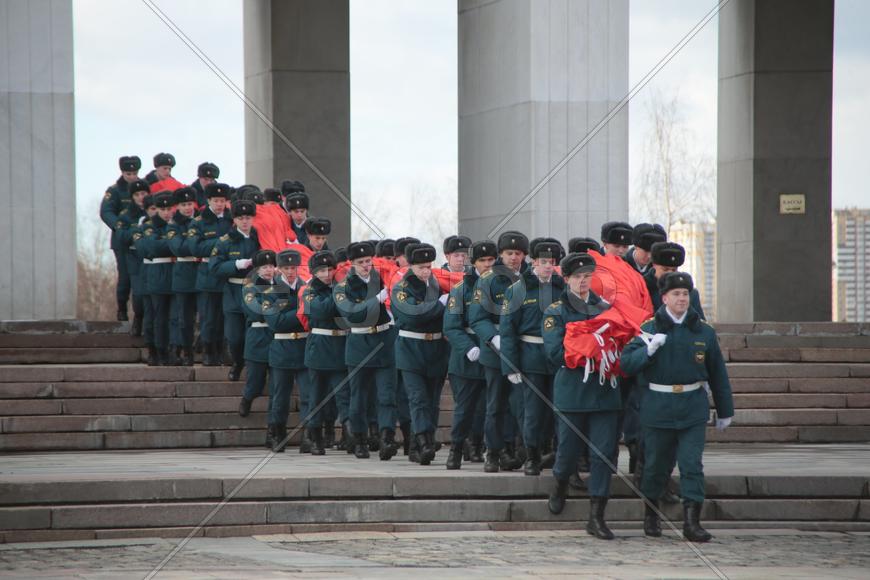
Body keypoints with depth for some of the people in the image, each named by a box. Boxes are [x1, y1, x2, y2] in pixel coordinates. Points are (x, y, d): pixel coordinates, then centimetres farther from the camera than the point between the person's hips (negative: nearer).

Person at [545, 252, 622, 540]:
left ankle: (596, 517, -1)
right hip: (571, 389, -3)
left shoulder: (605, 308, 12)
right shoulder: (556, 312, 0)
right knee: (569, 449, 3)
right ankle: (560, 483, 38)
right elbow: (556, 353, -10)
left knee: (604, 451, -4)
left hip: (603, 389, 3)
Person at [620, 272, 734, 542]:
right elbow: (627, 363, -5)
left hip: (693, 409, 1)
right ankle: (651, 514, 31)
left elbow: (717, 373, 12)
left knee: (692, 465, -7)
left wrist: (725, 410, 15)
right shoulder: (649, 328, 0)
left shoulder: (704, 331, 5)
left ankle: (692, 522, -7)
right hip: (658, 407, -1)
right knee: (656, 464, 10)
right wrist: (649, 349, -22)